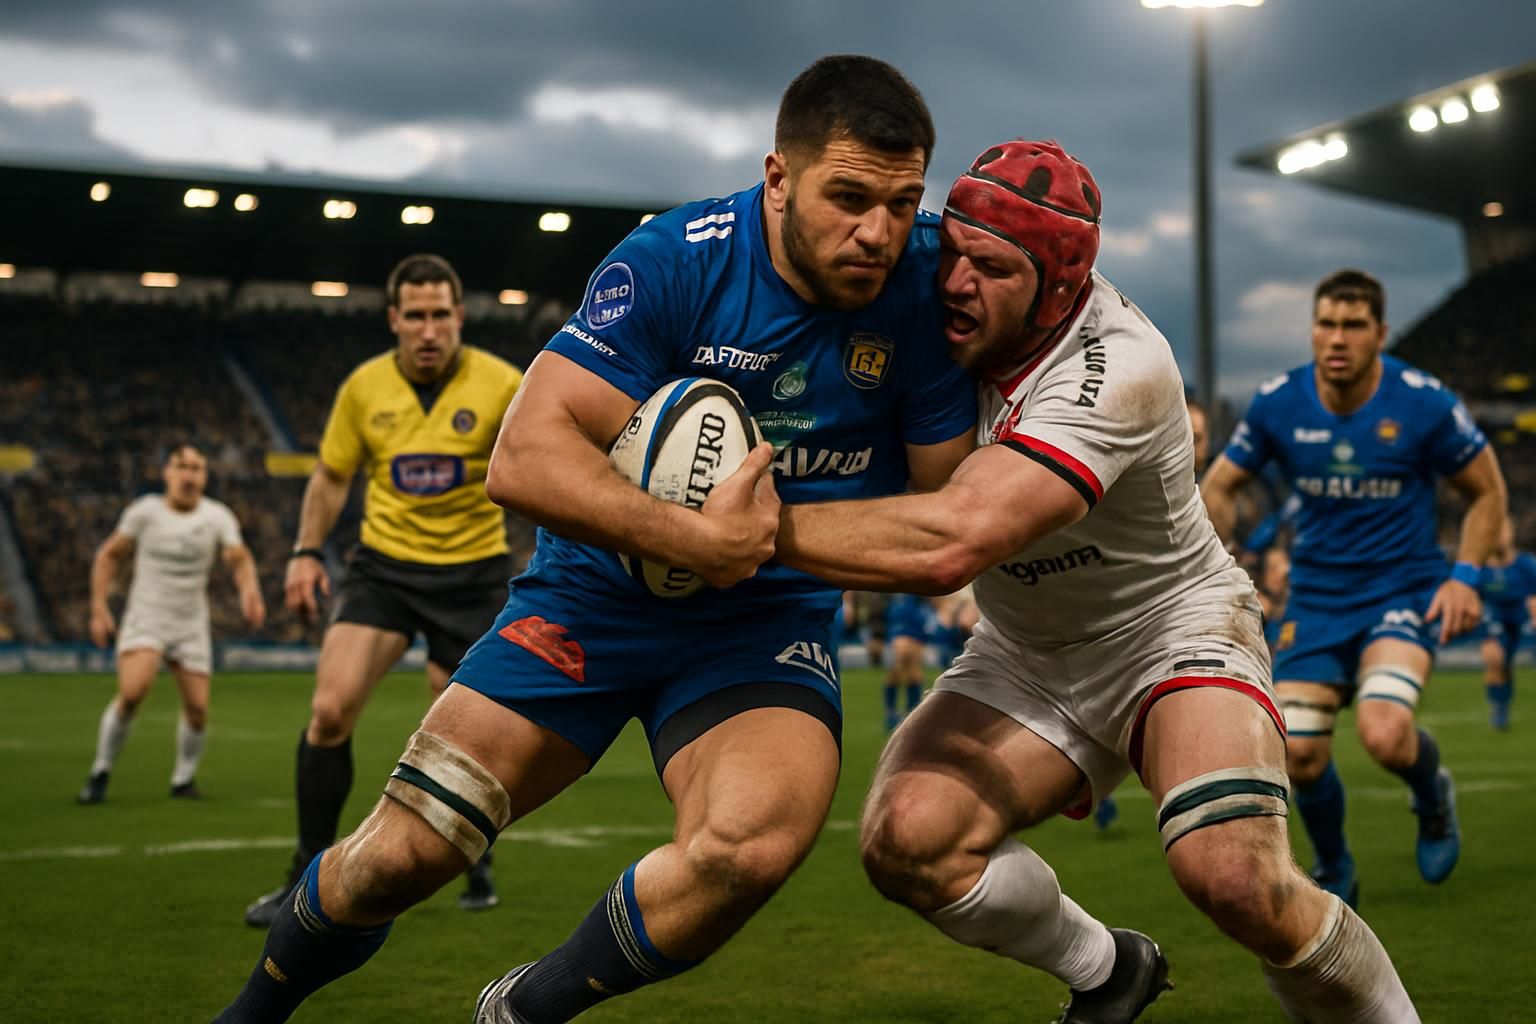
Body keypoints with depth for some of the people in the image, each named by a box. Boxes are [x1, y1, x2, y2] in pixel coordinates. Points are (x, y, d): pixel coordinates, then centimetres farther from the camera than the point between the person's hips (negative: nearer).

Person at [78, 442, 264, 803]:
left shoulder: (218, 517, -1)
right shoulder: (144, 511, -4)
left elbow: (239, 559, -10)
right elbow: (108, 555, 6)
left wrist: (250, 591, -31)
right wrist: (99, 607, -1)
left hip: (191, 624, 3)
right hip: (145, 619, -2)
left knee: (197, 708, -4)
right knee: (132, 692, -25)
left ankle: (183, 779, 21)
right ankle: (100, 773, -7)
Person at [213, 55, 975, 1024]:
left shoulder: (926, 282, -11)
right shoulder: (675, 258, -18)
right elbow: (524, 457, -22)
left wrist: (778, 528, -16)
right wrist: (690, 537, -32)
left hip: (771, 619, 1)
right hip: (597, 592, -1)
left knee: (750, 846, -30)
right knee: (399, 855, -4)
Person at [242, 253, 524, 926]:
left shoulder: (501, 385, -10)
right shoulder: (363, 388, -2)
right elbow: (331, 475, 12)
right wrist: (307, 551, 2)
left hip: (471, 573, -2)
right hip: (383, 565, 2)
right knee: (329, 710, -14)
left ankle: (477, 864, 31)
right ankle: (309, 878, -1)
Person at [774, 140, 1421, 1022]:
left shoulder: (1117, 371, -33)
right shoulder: (947, 311, -12)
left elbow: (951, 545, -43)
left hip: (1173, 627, -6)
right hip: (1027, 655, 6)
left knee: (1233, 877, -31)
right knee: (904, 838, -20)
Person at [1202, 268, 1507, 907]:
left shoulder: (1424, 404, -12)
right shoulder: (1277, 404, -6)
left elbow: (1487, 490, 3)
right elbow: (1219, 485, 9)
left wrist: (1465, 576, -9)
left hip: (1404, 590, -3)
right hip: (1316, 598, 3)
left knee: (1384, 734, -26)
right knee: (1299, 755, -6)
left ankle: (1433, 795, 12)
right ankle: (1333, 871, 25)